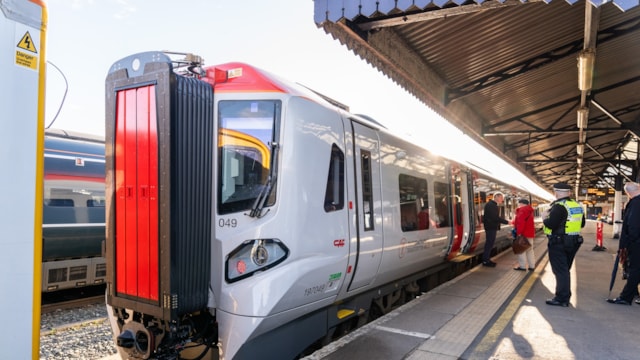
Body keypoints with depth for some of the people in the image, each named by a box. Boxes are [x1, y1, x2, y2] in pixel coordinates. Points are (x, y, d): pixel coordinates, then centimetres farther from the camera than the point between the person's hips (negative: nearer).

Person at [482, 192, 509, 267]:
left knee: (489, 243, 14)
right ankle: (485, 261, 0)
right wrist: (507, 222, -19)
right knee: (489, 243, -6)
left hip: (492, 227, 10)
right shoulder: (490, 205, -18)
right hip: (490, 227, -10)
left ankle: (487, 259, 21)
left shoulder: (493, 205, 15)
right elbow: (495, 217, -24)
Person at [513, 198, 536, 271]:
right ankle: (532, 266, 17)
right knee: (530, 250, 14)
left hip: (524, 233, -10)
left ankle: (522, 266, -2)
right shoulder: (529, 210, 17)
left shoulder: (522, 210, -15)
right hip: (530, 233, 10)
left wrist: (519, 232, -23)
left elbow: (521, 222, -23)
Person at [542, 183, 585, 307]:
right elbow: (582, 224, 18)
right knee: (565, 270, 19)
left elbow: (551, 224, -27)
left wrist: (544, 218, -8)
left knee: (560, 271, -3)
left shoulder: (559, 206, -19)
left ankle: (561, 299, -1)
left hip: (559, 242, -8)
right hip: (573, 242, 8)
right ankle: (565, 296, 28)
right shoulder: (578, 206, 9)